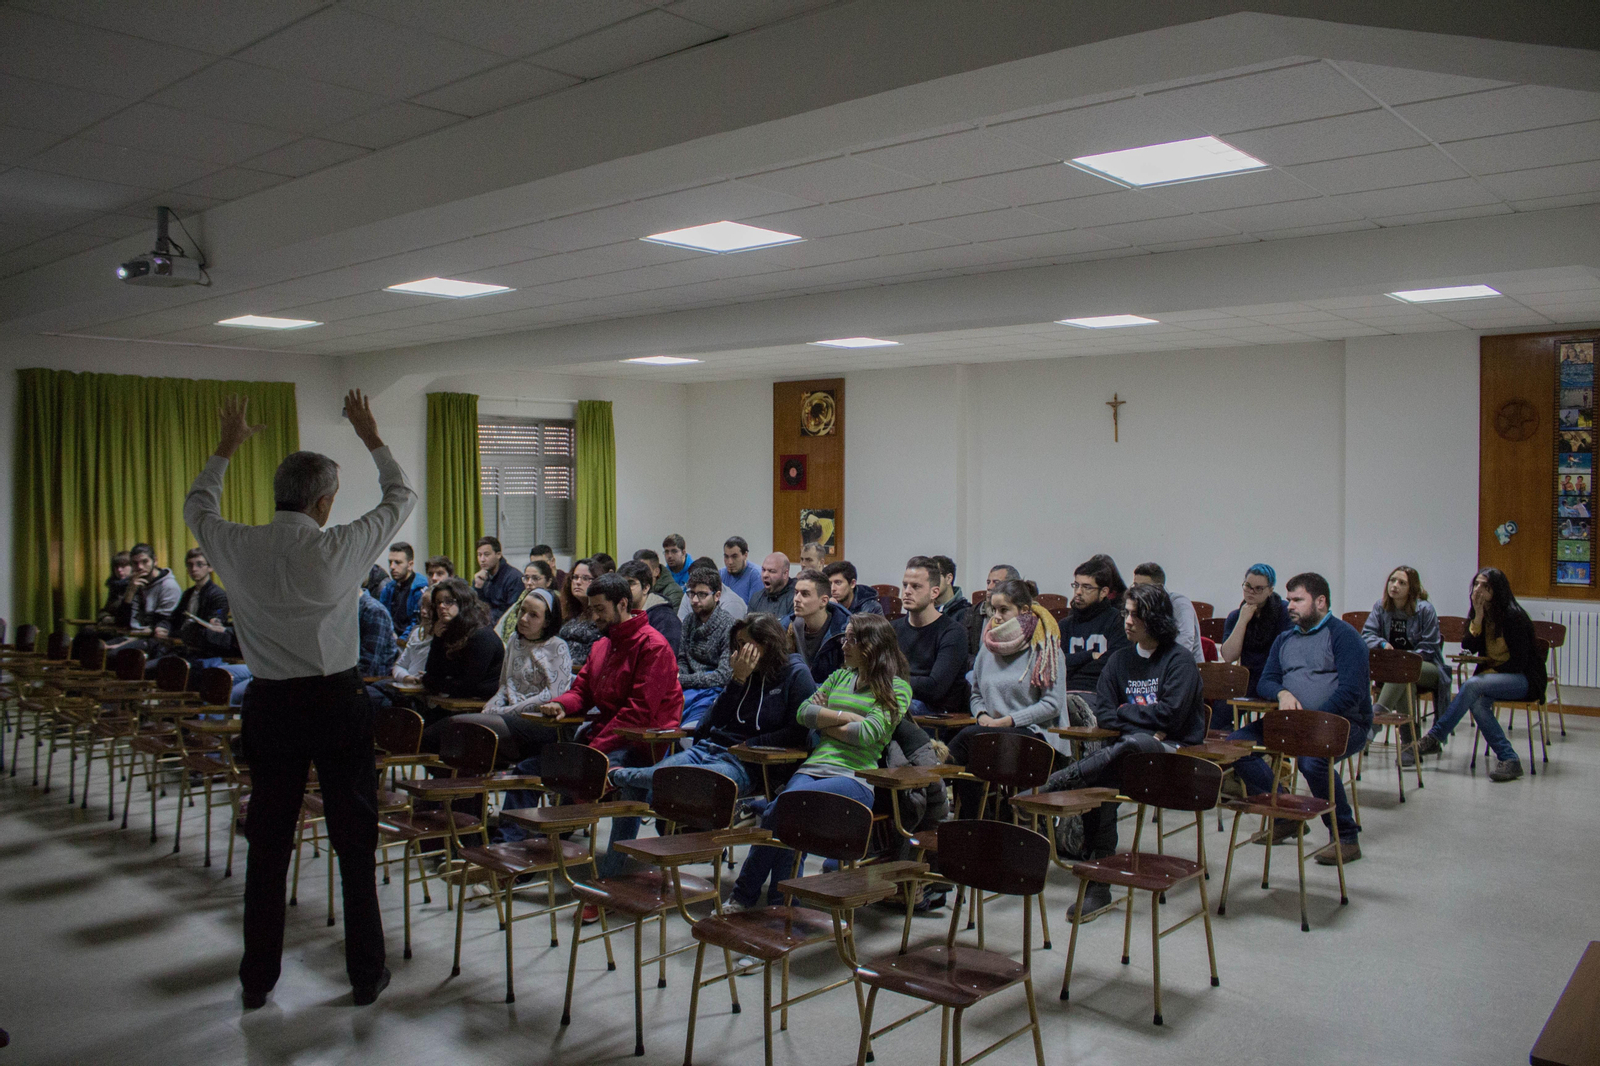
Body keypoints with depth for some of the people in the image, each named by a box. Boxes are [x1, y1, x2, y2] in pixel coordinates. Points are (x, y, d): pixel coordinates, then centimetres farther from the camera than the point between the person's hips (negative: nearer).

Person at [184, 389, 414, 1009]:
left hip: (269, 705, 3)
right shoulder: (339, 548, -12)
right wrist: (371, 438, 15)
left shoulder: (238, 548, -4)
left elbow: (197, 508, 20)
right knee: (354, 841, 8)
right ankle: (366, 974, 18)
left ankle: (257, 980, 26)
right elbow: (402, 498, 4)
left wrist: (226, 447, 30)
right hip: (337, 702, -3)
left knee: (267, 844, 14)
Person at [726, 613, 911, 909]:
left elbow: (868, 733, -9)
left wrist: (824, 721, 4)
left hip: (855, 777, -5)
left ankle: (746, 893, -16)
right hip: (814, 766, 5)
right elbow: (803, 712, 12)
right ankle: (782, 905, -18)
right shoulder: (840, 676, 24)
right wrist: (845, 717, -1)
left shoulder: (897, 688, 5)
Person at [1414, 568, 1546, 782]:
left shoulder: (1514, 616, -14)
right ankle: (1509, 759, -26)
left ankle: (1434, 737, -28)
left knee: (1473, 685, -32)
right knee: (1477, 702, -29)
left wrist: (1490, 673, -19)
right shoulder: (1479, 614, 6)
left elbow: (1519, 662, -15)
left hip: (1524, 679, -6)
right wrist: (1478, 618, -14)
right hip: (1492, 674, 6)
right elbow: (1468, 648, -5)